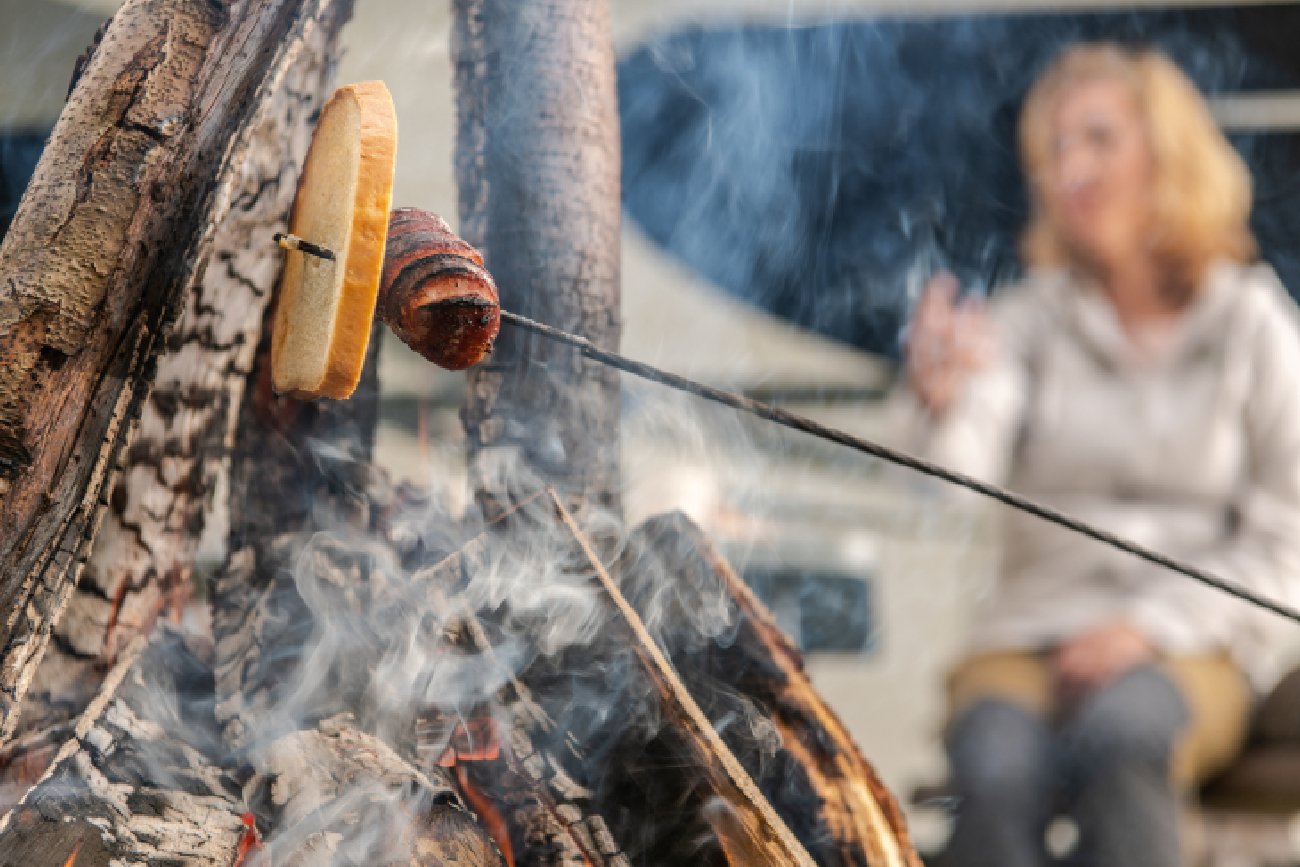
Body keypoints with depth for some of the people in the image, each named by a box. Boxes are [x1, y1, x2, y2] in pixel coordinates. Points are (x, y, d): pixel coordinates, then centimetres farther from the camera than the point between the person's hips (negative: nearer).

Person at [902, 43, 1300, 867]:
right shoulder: (1028, 319, 6)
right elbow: (966, 480, -13)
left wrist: (1152, 626, -11)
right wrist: (944, 406, -36)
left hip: (1191, 646, -1)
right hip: (1033, 631, 1)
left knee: (1122, 734, -35)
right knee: (995, 770, -32)